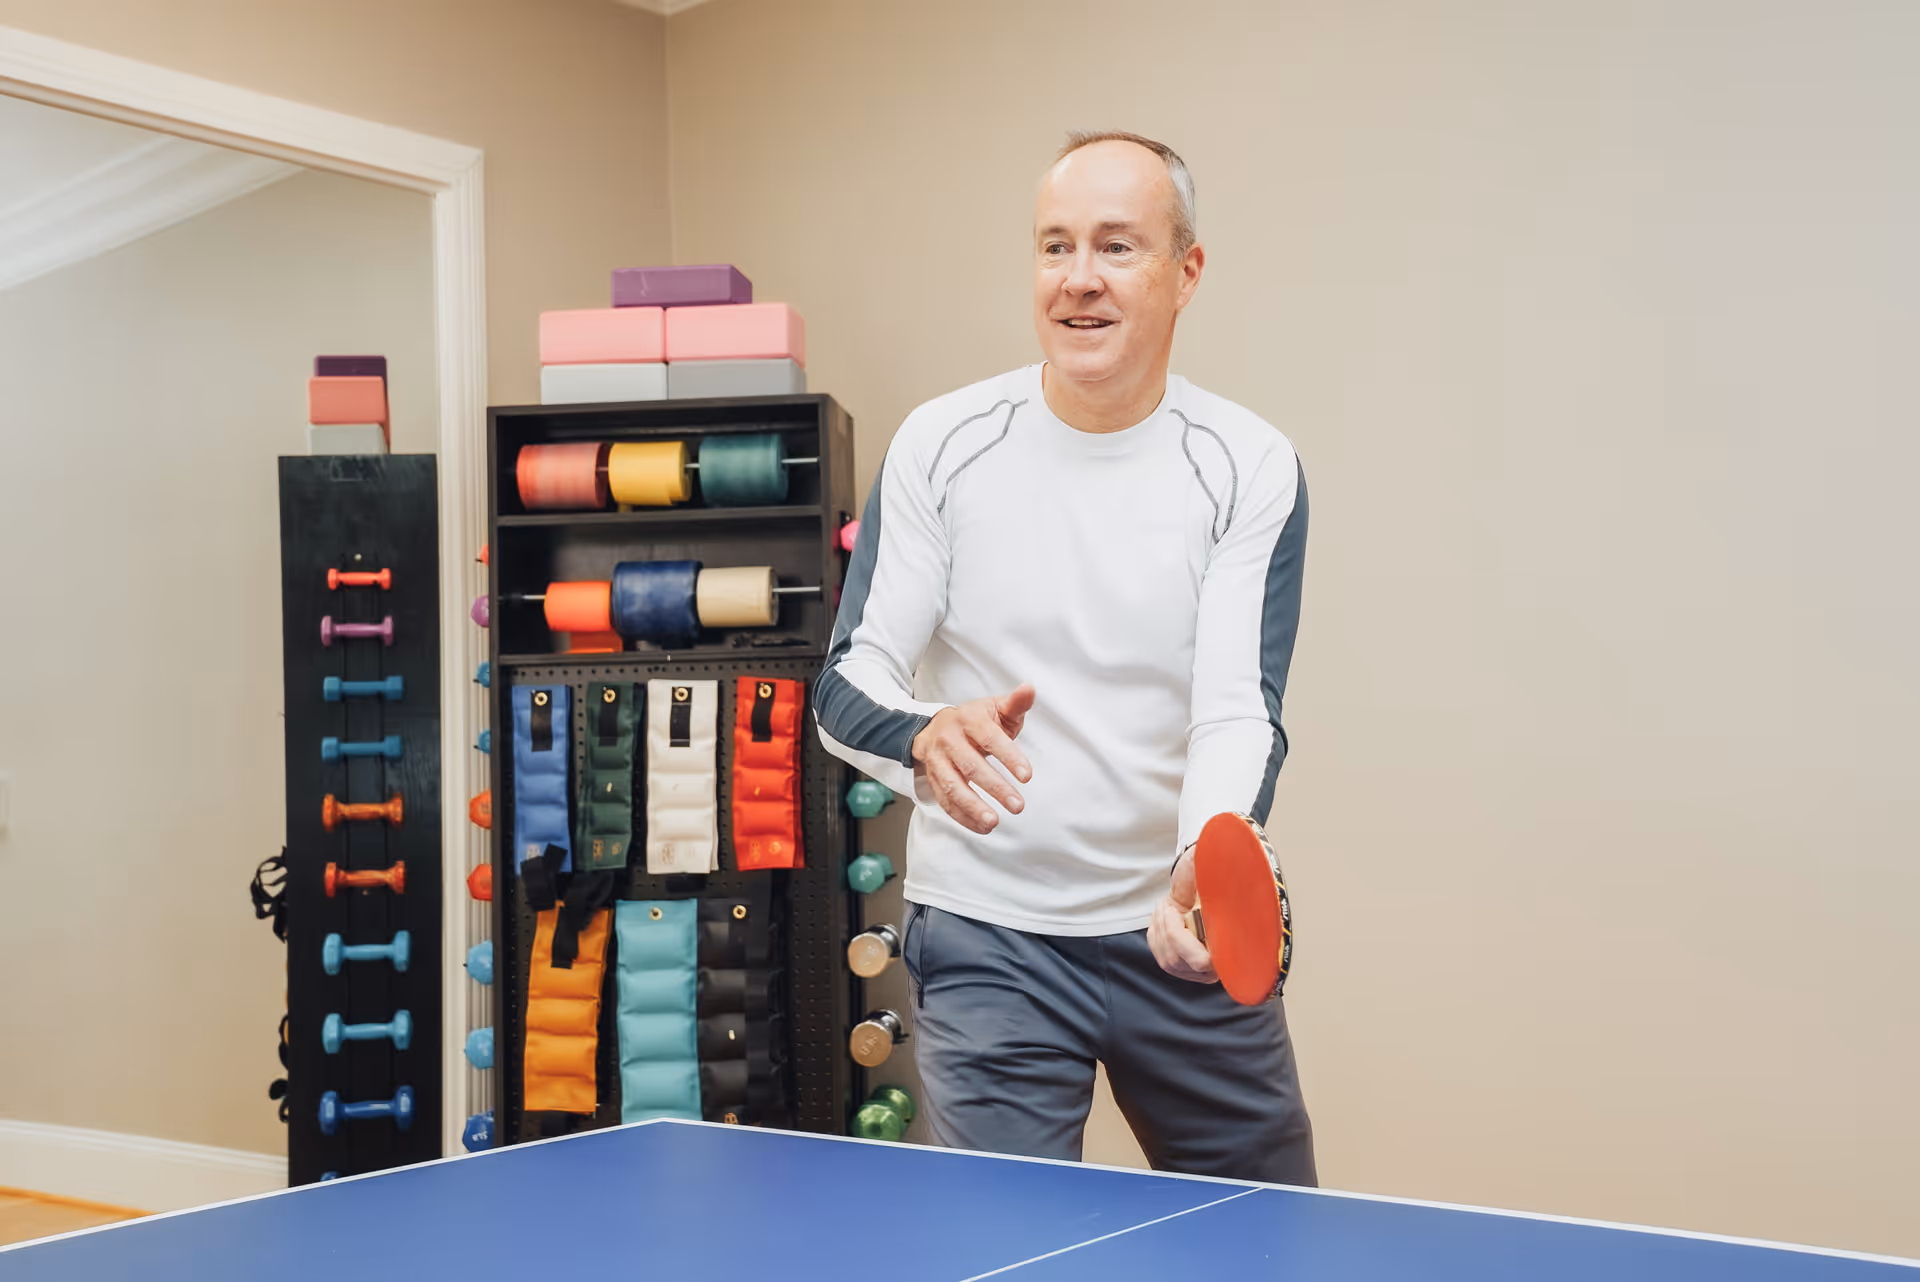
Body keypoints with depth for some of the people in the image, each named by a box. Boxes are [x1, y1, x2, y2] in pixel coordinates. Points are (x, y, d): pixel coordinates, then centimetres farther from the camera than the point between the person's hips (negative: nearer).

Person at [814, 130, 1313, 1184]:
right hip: (985, 935, -1)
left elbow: (1240, 710, -15)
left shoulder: (1250, 469, -6)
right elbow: (847, 685, -7)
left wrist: (1205, 867, -36)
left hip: (1183, 935, 1)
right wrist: (928, 740, -31)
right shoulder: (940, 446, -5)